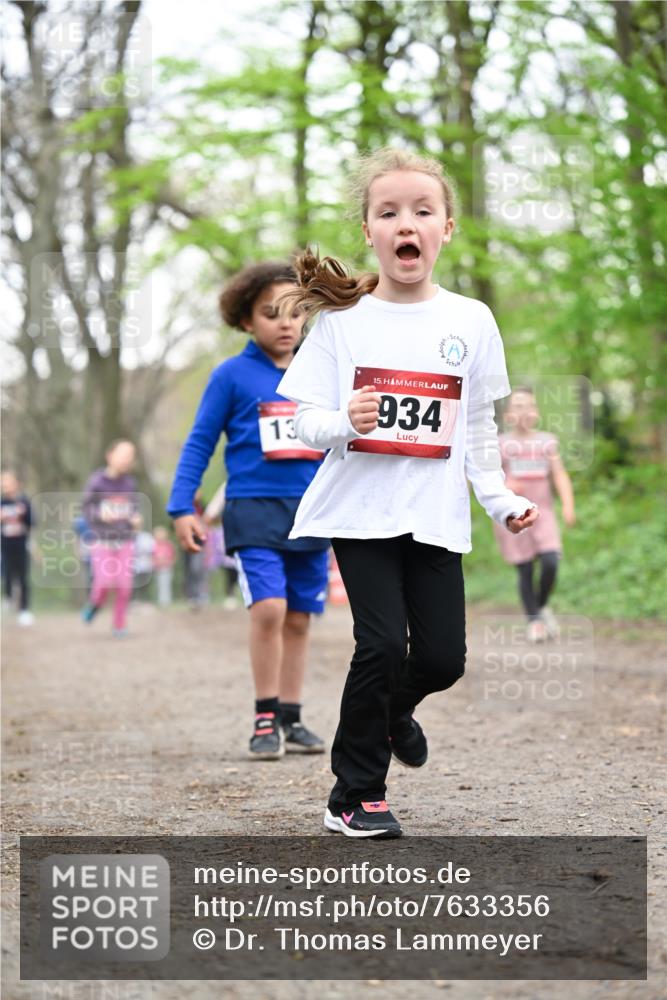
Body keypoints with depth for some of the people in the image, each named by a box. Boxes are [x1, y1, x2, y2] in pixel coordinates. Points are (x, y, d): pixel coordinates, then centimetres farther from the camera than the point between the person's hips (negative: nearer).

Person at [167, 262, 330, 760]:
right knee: (268, 606, -19)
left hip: (312, 513, 4)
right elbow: (200, 443, 1)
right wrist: (183, 507, -6)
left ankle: (291, 719, 19)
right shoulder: (232, 375, 0)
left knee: (299, 618, 8)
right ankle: (265, 719, -7)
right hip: (255, 510, -4)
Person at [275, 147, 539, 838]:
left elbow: (478, 427, 13)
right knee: (383, 642, -14)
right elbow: (307, 421, -2)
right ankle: (356, 794, 2)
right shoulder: (341, 320, -1)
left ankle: (394, 710, 37)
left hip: (436, 516, 3)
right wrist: (345, 422, -23)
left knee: (443, 656, 0)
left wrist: (501, 500, 6)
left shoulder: (471, 321, 5)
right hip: (361, 512, -2)